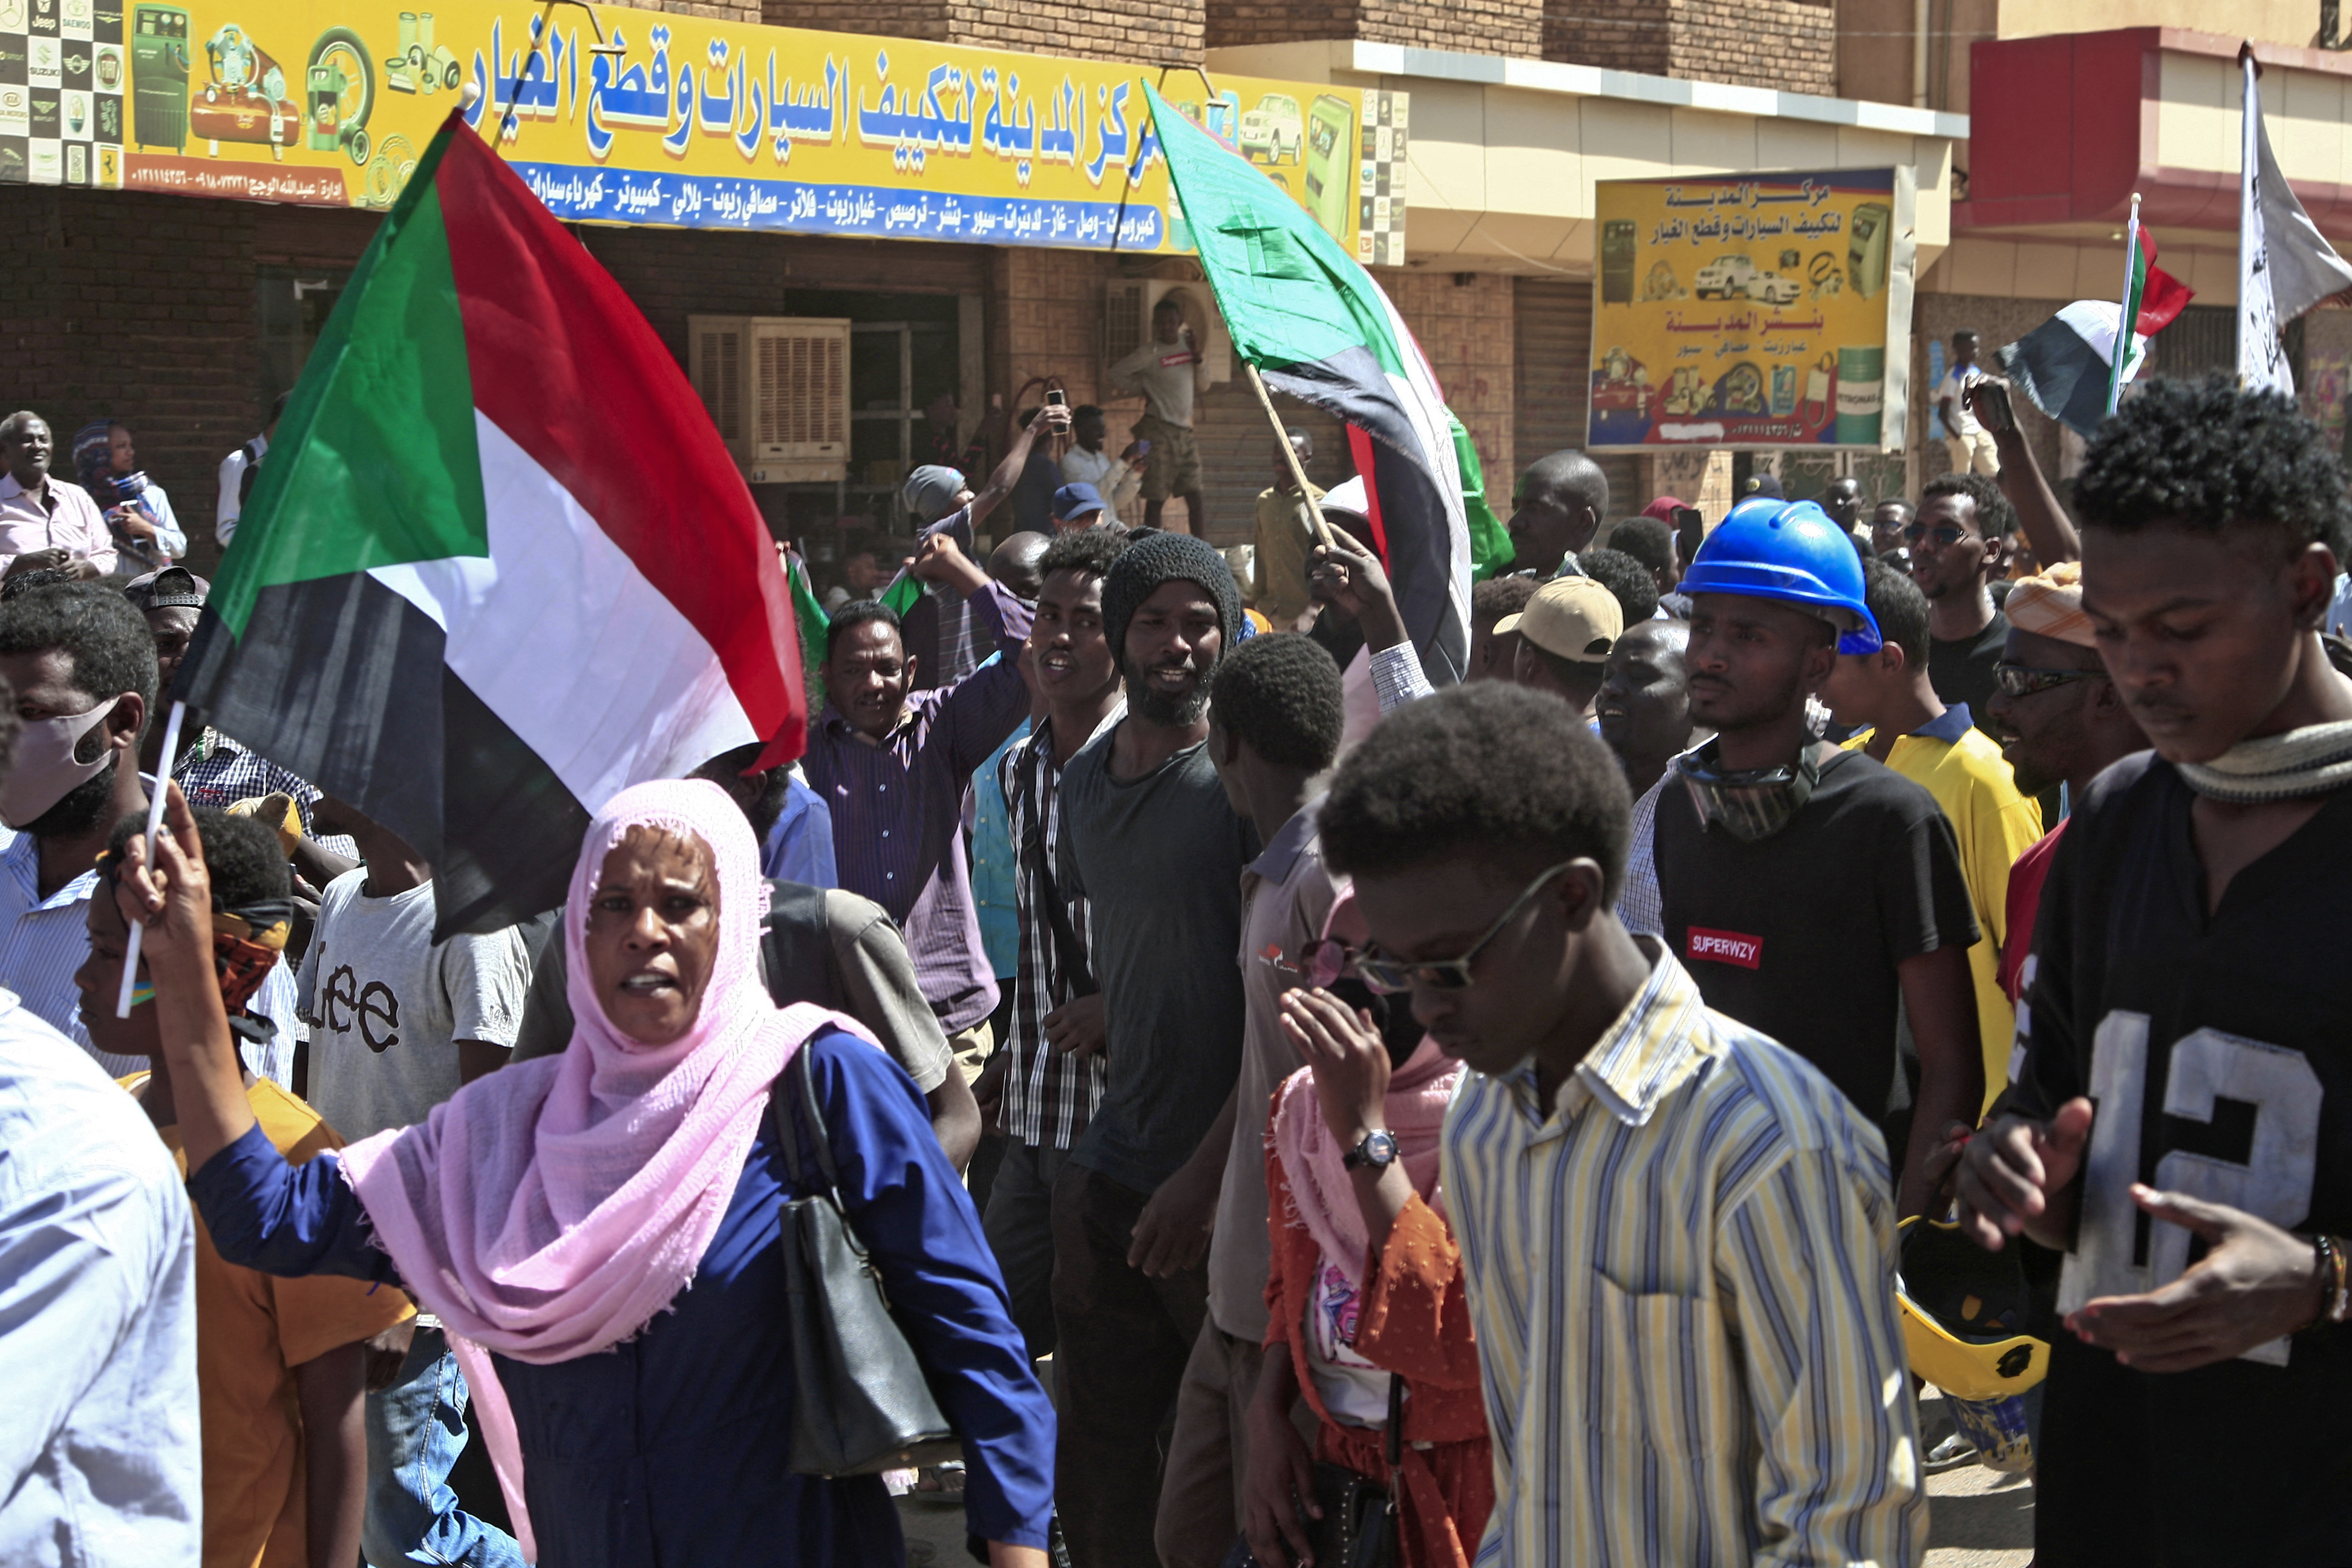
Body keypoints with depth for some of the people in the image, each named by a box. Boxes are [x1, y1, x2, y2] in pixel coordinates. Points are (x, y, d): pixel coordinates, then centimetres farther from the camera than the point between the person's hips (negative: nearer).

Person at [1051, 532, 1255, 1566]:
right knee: (1100, 1464, 11)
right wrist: (1097, 1020, 11)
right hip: (1109, 1171, 6)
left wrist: (1208, 1170, -16)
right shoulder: (1085, 781, 11)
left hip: (1226, 1175, -6)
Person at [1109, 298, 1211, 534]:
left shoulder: (1187, 343, 11)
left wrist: (1199, 359, 1)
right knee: (1156, 500, -3)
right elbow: (1116, 375, -3)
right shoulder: (1150, 353, -6)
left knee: (1195, 498, 1)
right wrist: (1144, 388, -3)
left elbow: (1202, 387, 16)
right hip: (1159, 432, -5)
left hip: (1184, 432, 5)